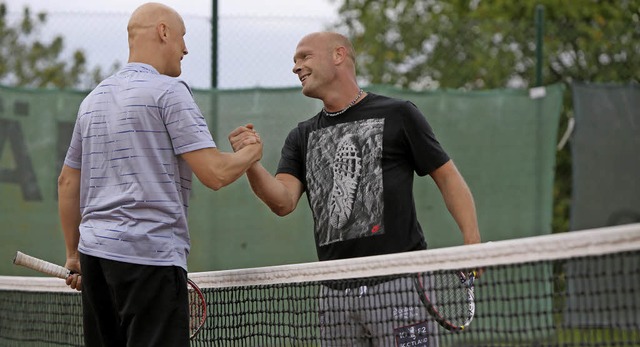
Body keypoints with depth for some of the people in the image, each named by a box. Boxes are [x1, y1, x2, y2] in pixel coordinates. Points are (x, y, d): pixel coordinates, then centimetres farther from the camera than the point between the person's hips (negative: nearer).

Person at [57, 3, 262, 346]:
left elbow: (67, 182, 22)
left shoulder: (93, 98, 17)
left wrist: (73, 254, 28)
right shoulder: (169, 90, -6)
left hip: (94, 251, 8)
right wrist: (251, 151, 8)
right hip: (150, 254, -8)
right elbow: (214, 173, -12)